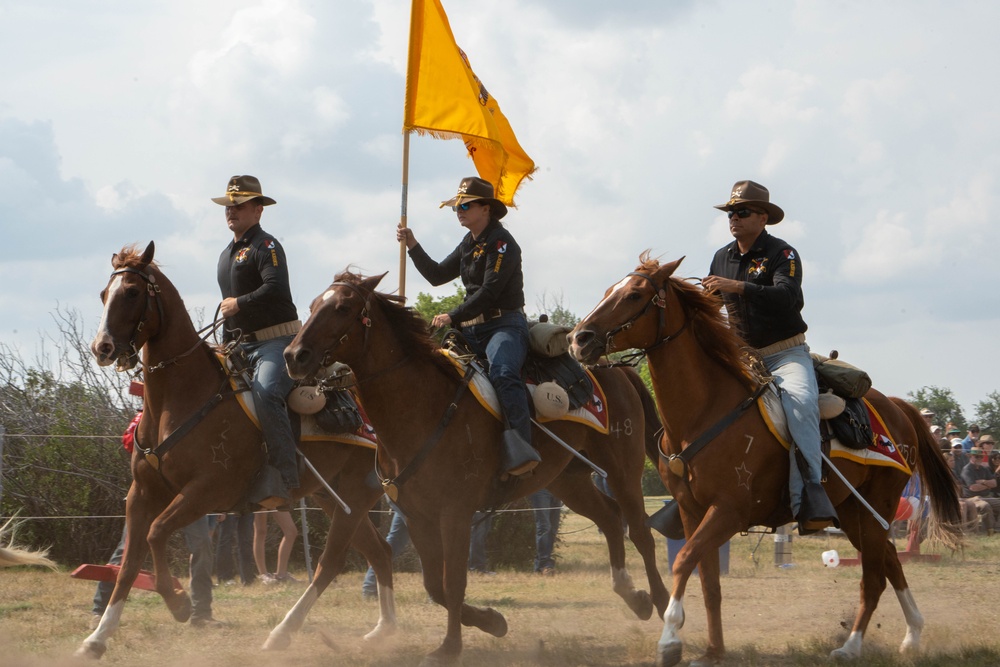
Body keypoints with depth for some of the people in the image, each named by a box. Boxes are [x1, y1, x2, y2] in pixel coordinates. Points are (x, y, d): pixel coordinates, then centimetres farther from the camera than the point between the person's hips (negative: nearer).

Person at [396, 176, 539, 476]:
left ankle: (520, 448, -46)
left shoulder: (501, 243, -9)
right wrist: (413, 246, 11)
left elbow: (489, 292, -17)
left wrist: (454, 316, -20)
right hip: (472, 329, 9)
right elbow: (437, 275, 22)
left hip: (505, 325, -9)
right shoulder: (468, 245, 19)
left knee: (502, 373, -35)